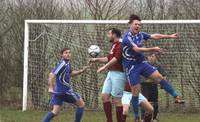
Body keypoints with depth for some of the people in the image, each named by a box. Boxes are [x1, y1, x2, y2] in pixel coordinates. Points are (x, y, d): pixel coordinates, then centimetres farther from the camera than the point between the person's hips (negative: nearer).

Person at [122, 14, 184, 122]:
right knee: (135, 91, -5)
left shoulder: (140, 35, 3)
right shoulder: (127, 38, -18)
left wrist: (170, 36, 16)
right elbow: (137, 49, -29)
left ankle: (176, 97, -1)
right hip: (131, 66, -6)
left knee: (159, 77, -6)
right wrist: (153, 49, -31)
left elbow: (154, 36, 13)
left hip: (142, 63, 6)